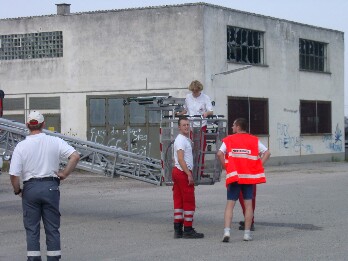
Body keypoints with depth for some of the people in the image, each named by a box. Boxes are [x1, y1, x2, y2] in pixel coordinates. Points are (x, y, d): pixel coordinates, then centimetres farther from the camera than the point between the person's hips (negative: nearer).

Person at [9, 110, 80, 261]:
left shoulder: (21, 146, -6)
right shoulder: (55, 142, -2)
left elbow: (13, 174, -10)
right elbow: (75, 156, -13)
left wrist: (17, 191, 6)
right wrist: (64, 174, -3)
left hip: (30, 188, -1)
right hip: (51, 187, 1)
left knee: (32, 229, 6)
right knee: (52, 228, 8)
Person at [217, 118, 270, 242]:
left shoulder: (229, 139, 2)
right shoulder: (254, 140, 7)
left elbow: (219, 153, -12)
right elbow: (267, 153, -1)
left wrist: (225, 166, -1)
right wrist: (258, 166, 1)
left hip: (234, 176, -1)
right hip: (249, 176, 1)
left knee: (230, 204, 1)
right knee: (248, 204, 7)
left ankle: (227, 231, -12)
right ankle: (247, 233, 7)